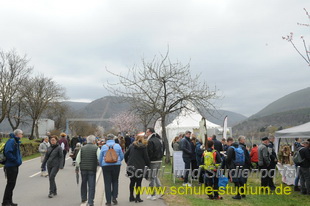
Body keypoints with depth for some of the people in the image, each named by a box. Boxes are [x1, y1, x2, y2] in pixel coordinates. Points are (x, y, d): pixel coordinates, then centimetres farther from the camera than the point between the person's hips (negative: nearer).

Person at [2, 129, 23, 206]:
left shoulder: (16, 141, 14)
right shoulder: (11, 141, -16)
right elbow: (7, 152, -25)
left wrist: (19, 160, 9)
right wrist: (15, 160, -21)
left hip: (15, 166, 10)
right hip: (11, 166, -10)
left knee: (12, 184, 14)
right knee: (10, 183, -4)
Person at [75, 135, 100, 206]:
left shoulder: (82, 148, 6)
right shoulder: (96, 148, -5)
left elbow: (77, 159, 6)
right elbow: (100, 158, -11)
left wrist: (77, 168, 16)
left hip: (83, 169, 4)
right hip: (92, 169, -3)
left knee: (84, 184, 20)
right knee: (91, 186, 1)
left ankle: (83, 198, 33)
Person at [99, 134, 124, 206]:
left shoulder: (104, 147, -2)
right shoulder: (117, 146, 0)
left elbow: (100, 158, 3)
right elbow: (122, 156, 7)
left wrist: (101, 165, 20)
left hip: (106, 166, -1)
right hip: (116, 165, 1)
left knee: (107, 183, 4)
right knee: (115, 181, 16)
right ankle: (114, 197, 6)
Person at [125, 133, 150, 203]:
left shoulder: (132, 146, 6)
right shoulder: (143, 147, -5)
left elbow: (125, 155, 5)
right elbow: (146, 157, -7)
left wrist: (127, 162, 17)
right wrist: (148, 165, 7)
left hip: (131, 166, 4)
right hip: (139, 167, -4)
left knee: (132, 181, 16)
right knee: (138, 182, 6)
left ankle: (131, 197, 21)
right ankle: (137, 197, 5)